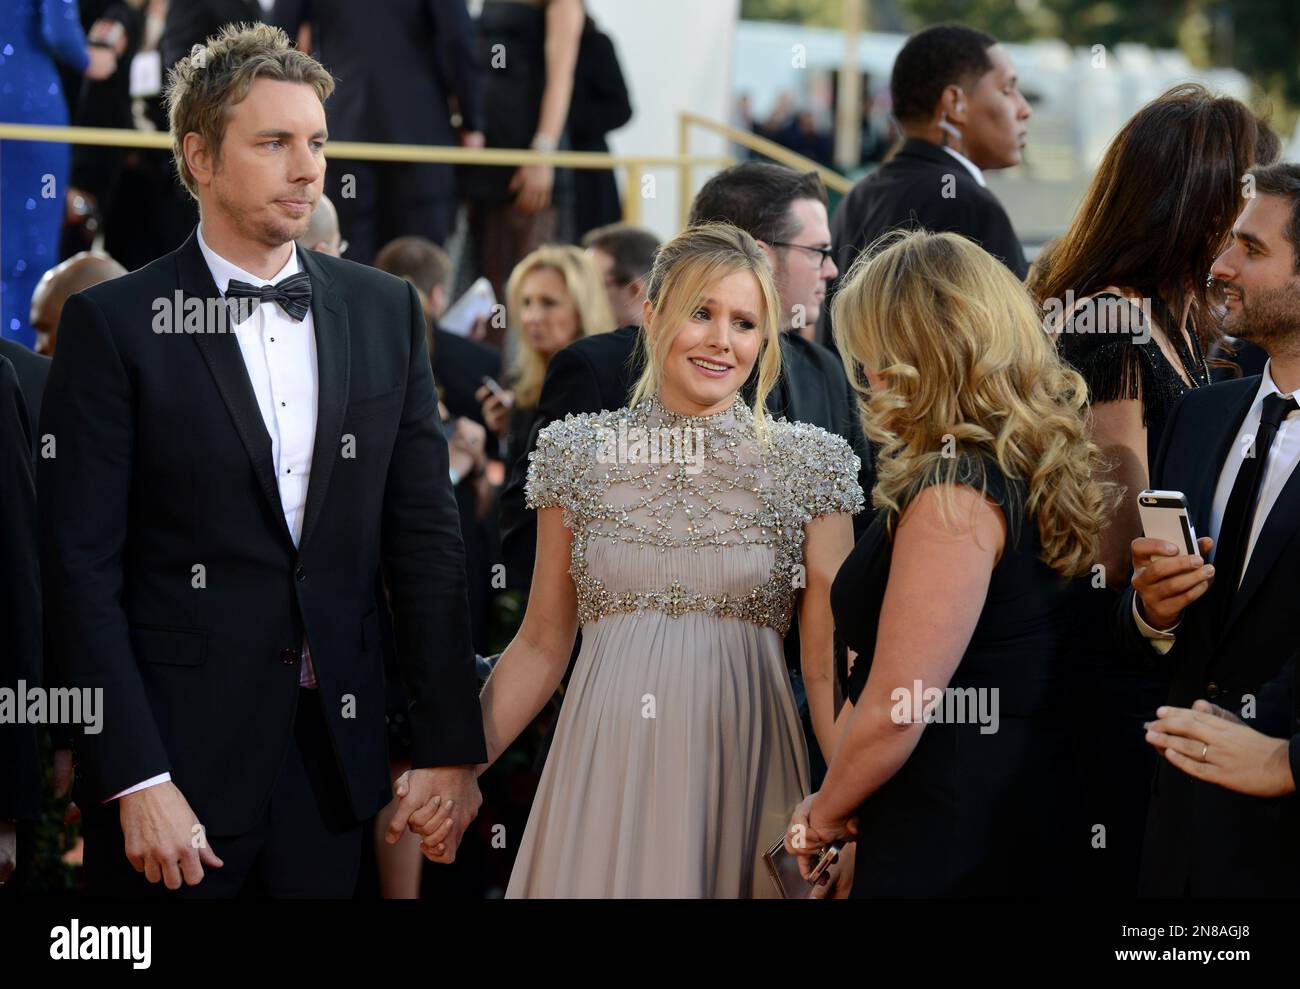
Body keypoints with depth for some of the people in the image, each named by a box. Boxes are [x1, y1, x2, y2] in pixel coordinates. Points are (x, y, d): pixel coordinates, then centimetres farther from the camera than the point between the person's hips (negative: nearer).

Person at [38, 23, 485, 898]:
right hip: (175, 759, -3)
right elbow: (83, 569, -9)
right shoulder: (112, 325, -5)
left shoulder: (385, 312, 7)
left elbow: (426, 538, 7)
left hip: (334, 755, 4)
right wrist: (136, 781, -15)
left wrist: (452, 749, 2)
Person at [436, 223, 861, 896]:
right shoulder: (577, 454, 4)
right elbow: (542, 643, 8)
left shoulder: (809, 463, 0)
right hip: (605, 765, 1)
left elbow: (829, 657, -2)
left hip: (744, 769, -1)